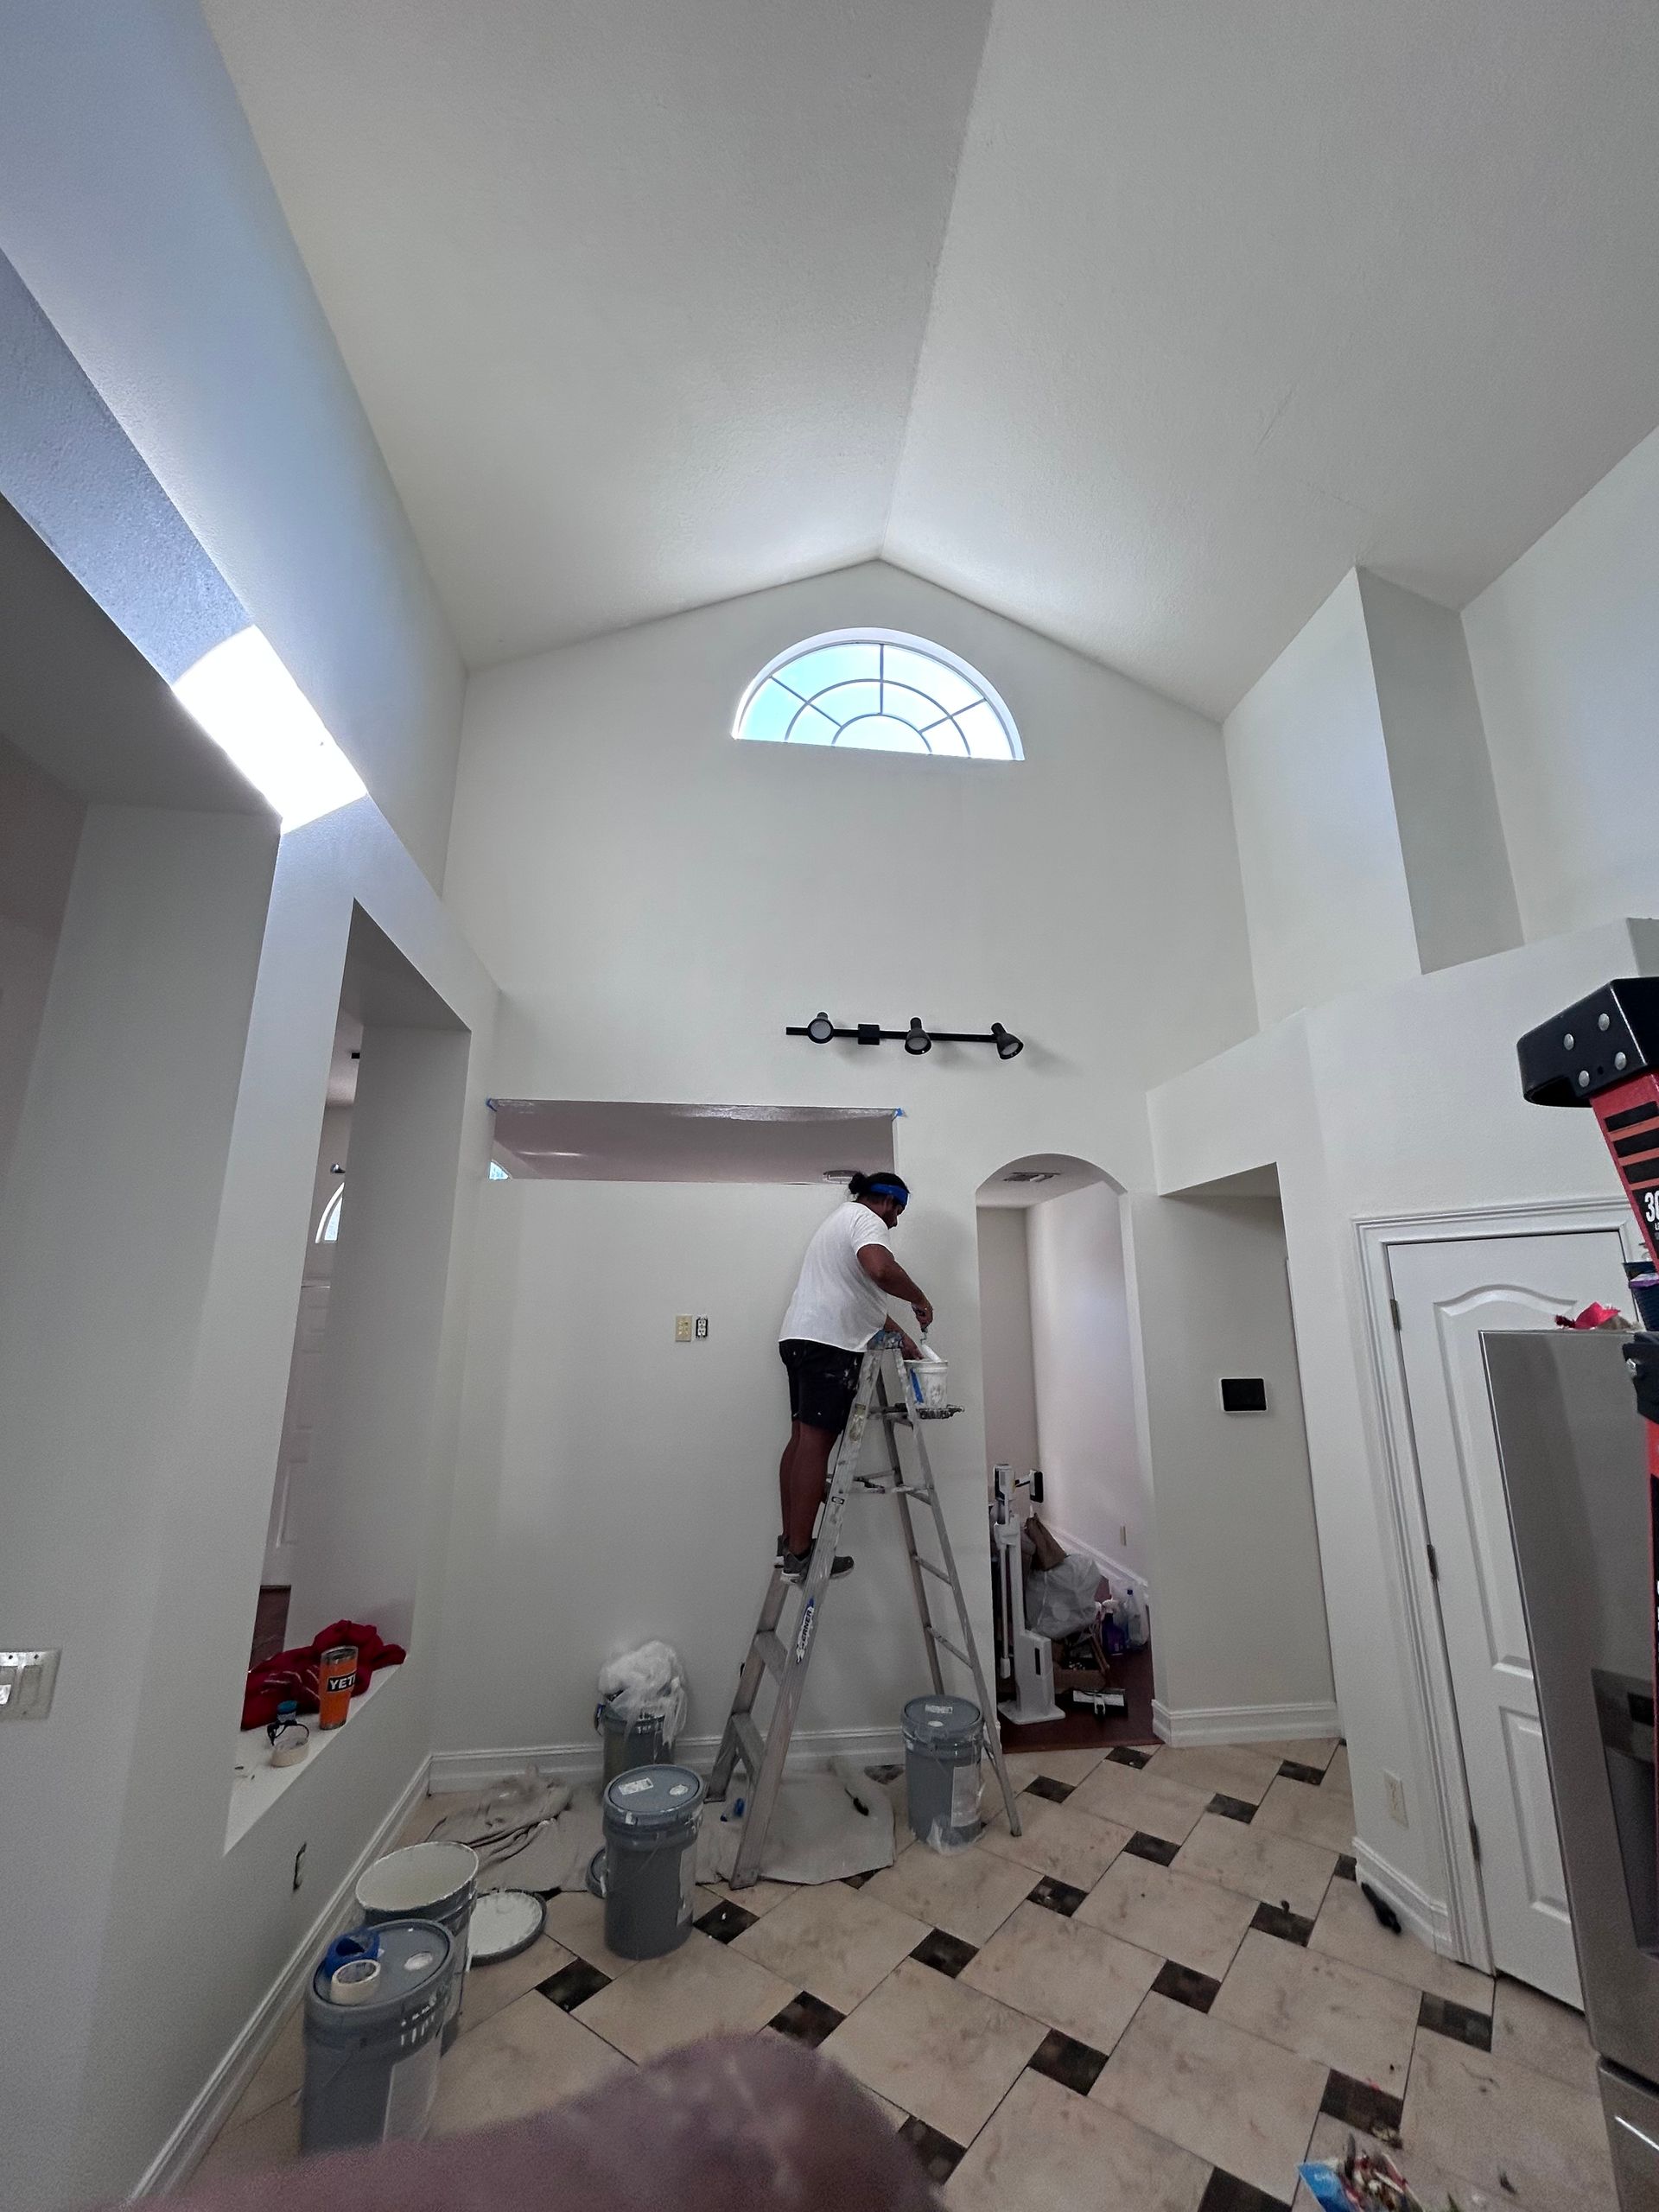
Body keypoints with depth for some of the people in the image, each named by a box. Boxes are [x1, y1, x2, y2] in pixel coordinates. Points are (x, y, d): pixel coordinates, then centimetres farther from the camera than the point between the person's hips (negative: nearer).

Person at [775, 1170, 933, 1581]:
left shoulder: (843, 1218, 27)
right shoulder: (867, 1219, -5)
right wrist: (919, 1300, -11)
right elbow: (880, 1270, -28)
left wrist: (899, 1335, 30)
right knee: (816, 1442, -9)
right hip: (828, 1344, -10)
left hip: (802, 1339, 11)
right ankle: (799, 1554, -7)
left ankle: (789, 1542, 16)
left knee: (802, 1438, 11)